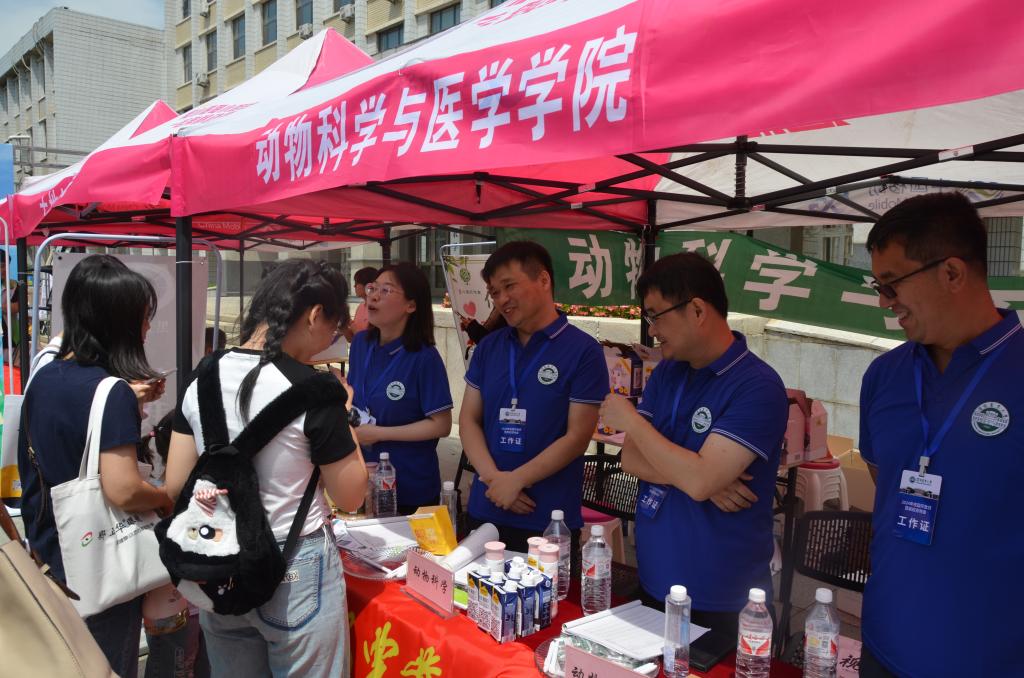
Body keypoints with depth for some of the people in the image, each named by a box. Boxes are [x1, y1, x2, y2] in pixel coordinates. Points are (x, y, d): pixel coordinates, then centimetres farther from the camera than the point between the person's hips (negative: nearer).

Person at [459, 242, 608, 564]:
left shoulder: (584, 350, -8)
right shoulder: (488, 347, 6)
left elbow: (577, 436, -11)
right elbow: (469, 419, 4)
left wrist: (515, 480, -15)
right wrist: (494, 478, -10)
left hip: (550, 521, -4)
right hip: (484, 511, 4)